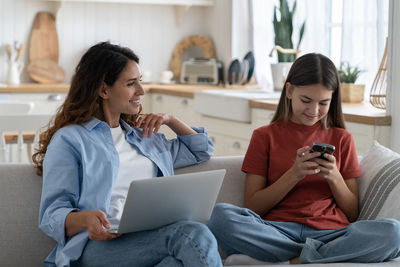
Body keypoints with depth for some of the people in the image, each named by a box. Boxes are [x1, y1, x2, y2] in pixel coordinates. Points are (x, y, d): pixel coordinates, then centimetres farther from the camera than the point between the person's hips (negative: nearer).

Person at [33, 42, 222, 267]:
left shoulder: (143, 137, 31)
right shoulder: (69, 140, 10)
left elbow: (202, 150, 44)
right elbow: (53, 216, 0)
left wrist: (170, 120, 28)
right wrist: (86, 219, -23)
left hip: (155, 237, 6)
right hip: (100, 245, -6)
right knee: (194, 235, -36)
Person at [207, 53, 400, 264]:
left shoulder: (341, 139, 17)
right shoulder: (265, 136, 13)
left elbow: (352, 215, 15)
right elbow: (252, 208, 5)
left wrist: (334, 177, -3)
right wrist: (293, 175, -7)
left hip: (329, 233, 1)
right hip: (276, 233, 0)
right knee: (222, 216, -33)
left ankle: (293, 261, -24)